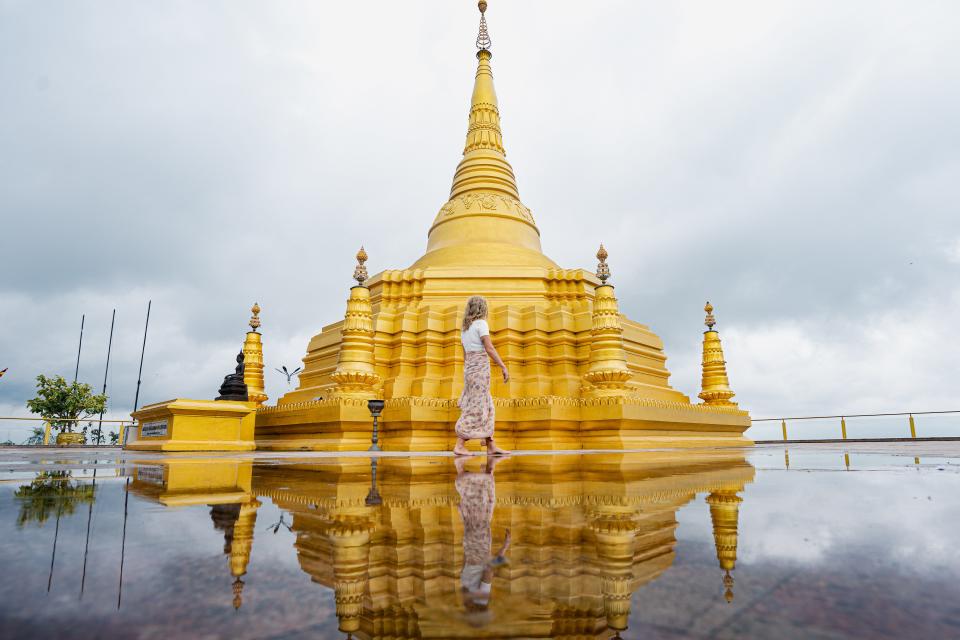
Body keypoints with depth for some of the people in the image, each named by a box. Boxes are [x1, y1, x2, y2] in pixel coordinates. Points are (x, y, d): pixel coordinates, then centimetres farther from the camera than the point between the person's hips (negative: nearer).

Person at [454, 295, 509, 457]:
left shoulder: (465, 328, 17)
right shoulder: (481, 324, -9)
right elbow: (489, 349, -16)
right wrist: (504, 367, -15)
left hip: (470, 368, 8)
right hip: (480, 368, -8)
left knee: (487, 408, 8)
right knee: (475, 409, -6)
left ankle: (491, 447, 8)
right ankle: (460, 446, -8)